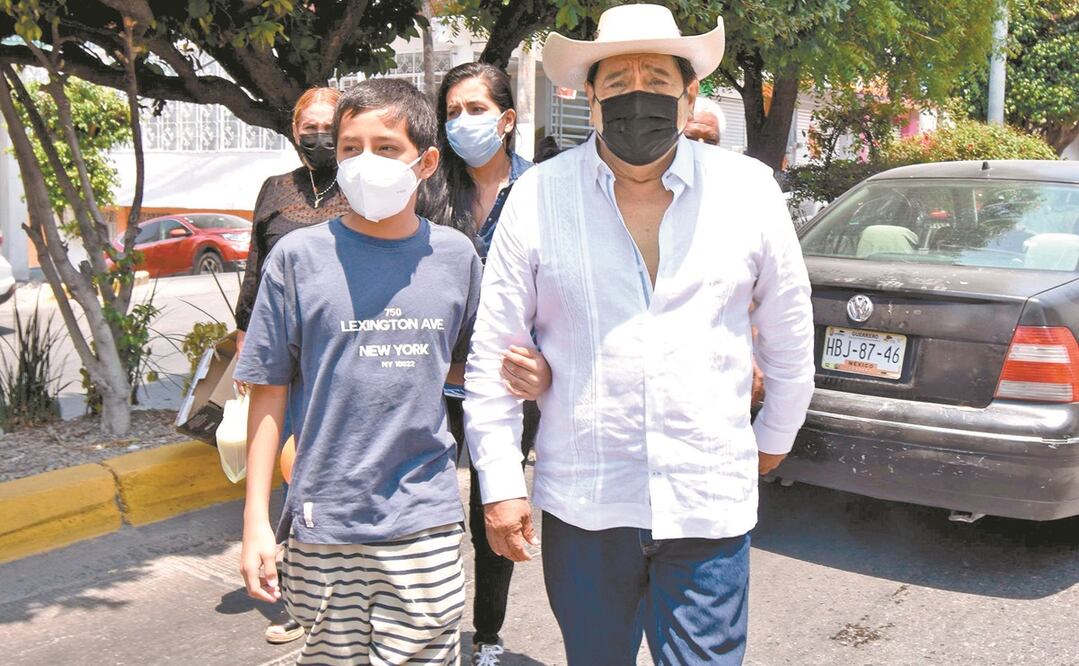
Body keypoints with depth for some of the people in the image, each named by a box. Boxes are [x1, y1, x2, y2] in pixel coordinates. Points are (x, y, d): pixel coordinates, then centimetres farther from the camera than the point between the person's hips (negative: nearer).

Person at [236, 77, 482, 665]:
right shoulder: (299, 256, -3)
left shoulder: (456, 255, 3)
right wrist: (256, 519, -1)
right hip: (325, 523, -1)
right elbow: (269, 392, 0)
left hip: (426, 520, 1)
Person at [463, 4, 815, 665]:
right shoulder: (539, 195, -1)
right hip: (580, 505, 1)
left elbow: (789, 333, 13)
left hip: (709, 505, 0)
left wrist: (774, 438, 21)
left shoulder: (748, 189, 1)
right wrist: (501, 482, -1)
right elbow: (494, 350, 1)